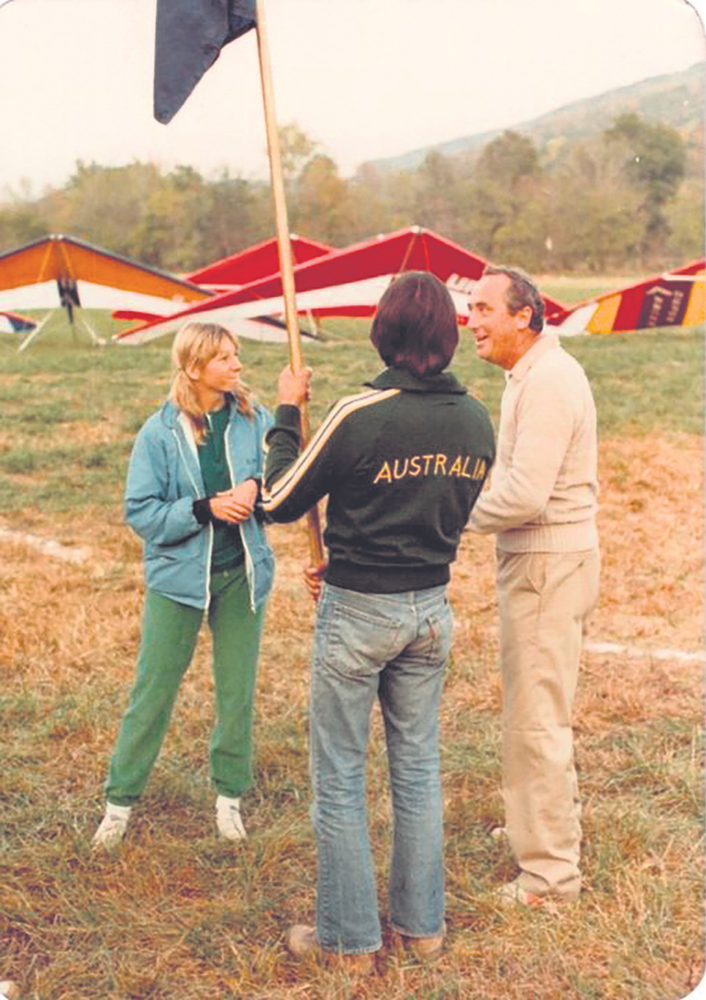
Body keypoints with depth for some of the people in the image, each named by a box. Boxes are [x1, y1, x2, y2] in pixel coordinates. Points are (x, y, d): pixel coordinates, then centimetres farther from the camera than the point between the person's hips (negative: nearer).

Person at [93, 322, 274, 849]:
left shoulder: (255, 419, -5)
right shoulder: (159, 433, -11)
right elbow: (140, 512, -11)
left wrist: (256, 488, -20)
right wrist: (205, 508, -22)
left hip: (242, 573, 2)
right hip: (178, 575, -2)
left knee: (238, 692, 12)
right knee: (153, 691, 7)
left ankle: (230, 795, 30)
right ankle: (121, 800, 23)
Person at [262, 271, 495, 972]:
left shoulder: (358, 414, -19)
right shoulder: (475, 421, 0)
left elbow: (280, 503, -10)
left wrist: (287, 414, 4)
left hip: (357, 614, -5)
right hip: (431, 608, 6)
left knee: (339, 779, 9)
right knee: (418, 769, 18)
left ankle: (350, 939, 20)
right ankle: (422, 924, 30)